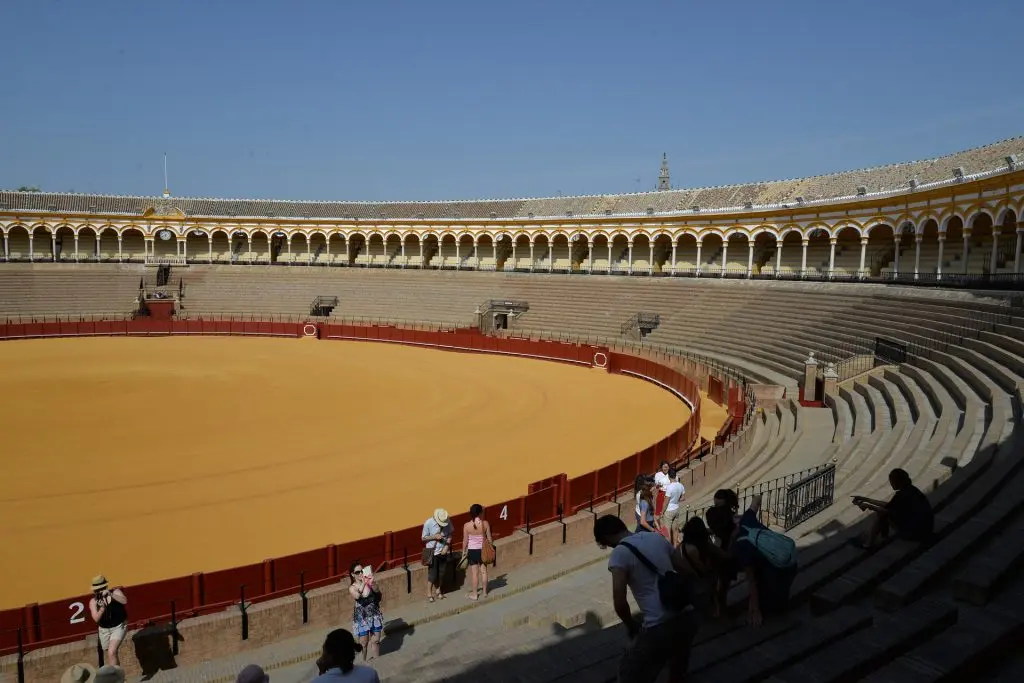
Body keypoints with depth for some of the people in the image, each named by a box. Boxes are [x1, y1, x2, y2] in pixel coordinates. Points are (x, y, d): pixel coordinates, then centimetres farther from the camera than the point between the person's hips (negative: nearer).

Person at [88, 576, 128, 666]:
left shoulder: (115, 592, -10)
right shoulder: (93, 601, -5)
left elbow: (124, 601, -28)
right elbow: (96, 619, -13)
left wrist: (111, 594, -35)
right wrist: (102, 608, -30)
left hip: (118, 627, -4)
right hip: (104, 630, 4)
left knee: (112, 652, -20)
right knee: (107, 656, 14)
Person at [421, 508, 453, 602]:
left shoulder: (448, 521, -8)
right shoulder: (428, 523, -17)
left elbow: (450, 534, 3)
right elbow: (423, 538, -8)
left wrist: (447, 546, -9)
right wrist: (434, 536, -22)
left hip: (444, 551, 3)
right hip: (433, 552, -3)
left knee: (441, 573, 11)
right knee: (432, 573, 0)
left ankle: (438, 590, 31)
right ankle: (429, 593, 17)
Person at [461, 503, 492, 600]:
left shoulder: (467, 525, -15)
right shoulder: (485, 523, -13)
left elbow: (465, 541, -8)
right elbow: (489, 538, -5)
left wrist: (464, 552, 5)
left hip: (472, 551, -1)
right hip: (483, 550, 1)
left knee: (474, 573, 8)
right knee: (484, 571, 15)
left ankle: (474, 594, 17)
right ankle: (485, 592, 27)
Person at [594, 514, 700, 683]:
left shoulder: (619, 553, -9)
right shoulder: (657, 537, 11)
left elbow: (620, 602, -16)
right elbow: (688, 573, 16)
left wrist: (631, 625, 1)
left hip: (660, 625, -7)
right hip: (687, 616, 7)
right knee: (678, 666, 35)